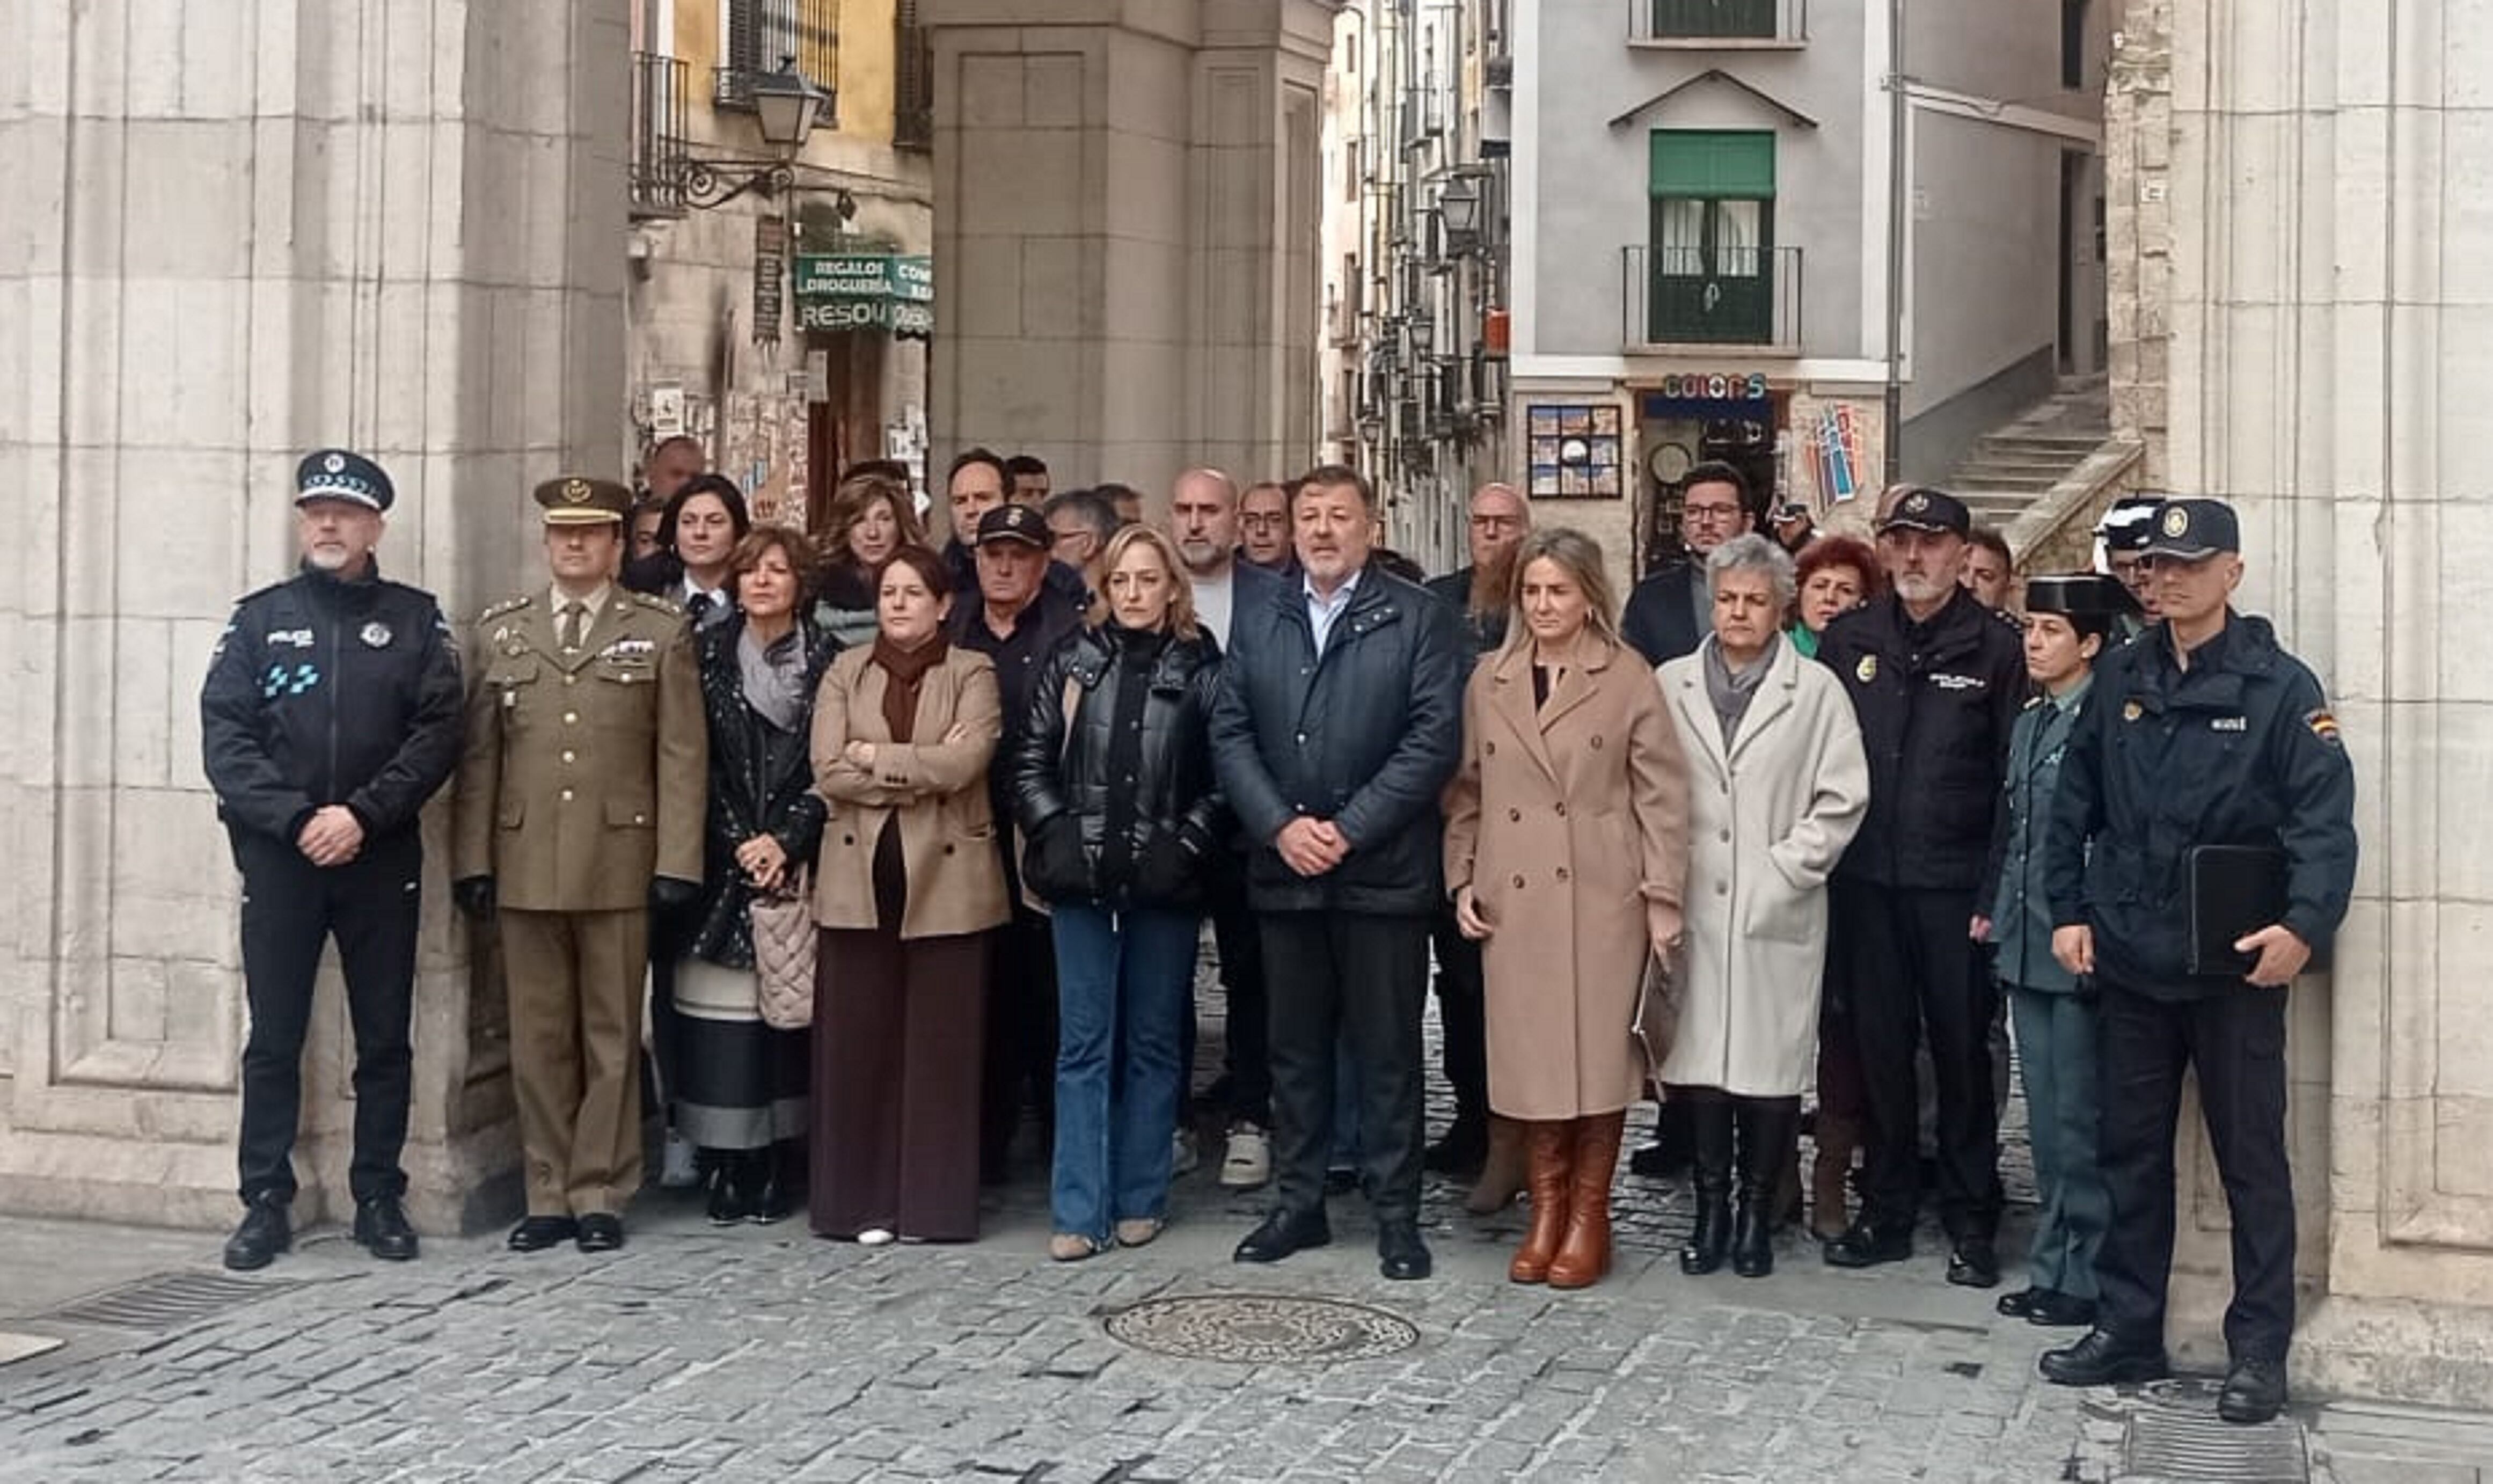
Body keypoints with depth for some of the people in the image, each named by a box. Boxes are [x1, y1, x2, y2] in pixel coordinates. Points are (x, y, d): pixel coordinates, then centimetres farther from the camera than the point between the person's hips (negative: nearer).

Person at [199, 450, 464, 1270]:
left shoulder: (416, 619, 6)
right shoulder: (259, 618, 7)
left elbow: (438, 735, -3)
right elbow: (224, 737, -1)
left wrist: (362, 815, -13)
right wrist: (297, 820, -13)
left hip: (382, 858, 0)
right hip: (278, 857, 0)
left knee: (385, 1039, 5)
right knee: (273, 1039, 3)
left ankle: (379, 1199, 14)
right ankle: (265, 1204, 10)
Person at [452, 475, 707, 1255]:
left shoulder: (661, 629, 4)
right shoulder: (500, 630, 11)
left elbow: (682, 753, 0)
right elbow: (479, 754, 9)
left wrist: (677, 862, -7)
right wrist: (472, 860, 2)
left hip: (619, 864, -2)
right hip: (525, 864, 2)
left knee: (612, 1037, 3)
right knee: (538, 1038, 6)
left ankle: (600, 1195, 11)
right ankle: (548, 1196, 14)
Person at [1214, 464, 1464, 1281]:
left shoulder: (1420, 620, -1)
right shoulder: (1256, 626, 13)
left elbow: (1434, 737, -9)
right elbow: (1230, 735, 6)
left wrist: (1348, 829, -14)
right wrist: (1280, 825, -9)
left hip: (1382, 871, -4)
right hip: (1284, 871, 4)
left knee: (1387, 1050, 2)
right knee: (1295, 1047, 11)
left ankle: (1396, 1214, 9)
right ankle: (1298, 1203, 20)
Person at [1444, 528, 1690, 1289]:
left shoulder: (1628, 679, 0)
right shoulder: (1488, 681, 10)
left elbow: (1662, 796, -2)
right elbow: (1466, 791, 15)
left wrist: (1663, 898, -6)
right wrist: (1462, 880, 5)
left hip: (1601, 897, -3)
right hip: (1513, 899, 3)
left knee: (1598, 1052, 1)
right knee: (1529, 1051, 5)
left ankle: (1589, 1215, 12)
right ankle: (1546, 1207, 18)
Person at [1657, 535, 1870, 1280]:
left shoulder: (1816, 690, 2)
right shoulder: (1670, 685, 8)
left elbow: (1843, 798, 0)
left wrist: (1786, 868, -6)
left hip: (1777, 912, -2)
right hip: (1691, 906, 2)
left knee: (1769, 1065, 1)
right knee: (1699, 1055, 3)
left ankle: (1757, 1212, 13)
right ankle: (1711, 1209, 13)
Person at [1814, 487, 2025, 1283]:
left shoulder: (1995, 645, -1)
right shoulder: (1848, 640, 8)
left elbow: (2015, 773, -2)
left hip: (1955, 883, -3)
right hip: (1866, 880, 3)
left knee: (1962, 1051, 3)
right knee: (1878, 1047, 9)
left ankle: (1970, 1223, 13)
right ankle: (1886, 1211, 20)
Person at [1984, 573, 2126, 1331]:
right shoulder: (2029, 722, 15)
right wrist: (1994, 909, 17)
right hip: (2025, 947, 8)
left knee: (2079, 1119, -2)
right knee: (2047, 1119, 14)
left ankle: (2083, 1277, 6)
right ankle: (2051, 1266, 21)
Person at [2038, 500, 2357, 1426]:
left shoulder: (2280, 686, -6)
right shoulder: (2121, 679, 8)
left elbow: (2324, 819, -13)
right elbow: (2075, 805, 12)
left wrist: (2306, 924, -26)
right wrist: (2068, 911, 4)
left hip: (2236, 965, -4)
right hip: (2131, 960, 4)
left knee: (2252, 1159, 4)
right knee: (2132, 1151, 12)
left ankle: (2259, 1349, 11)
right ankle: (2128, 1327, 23)